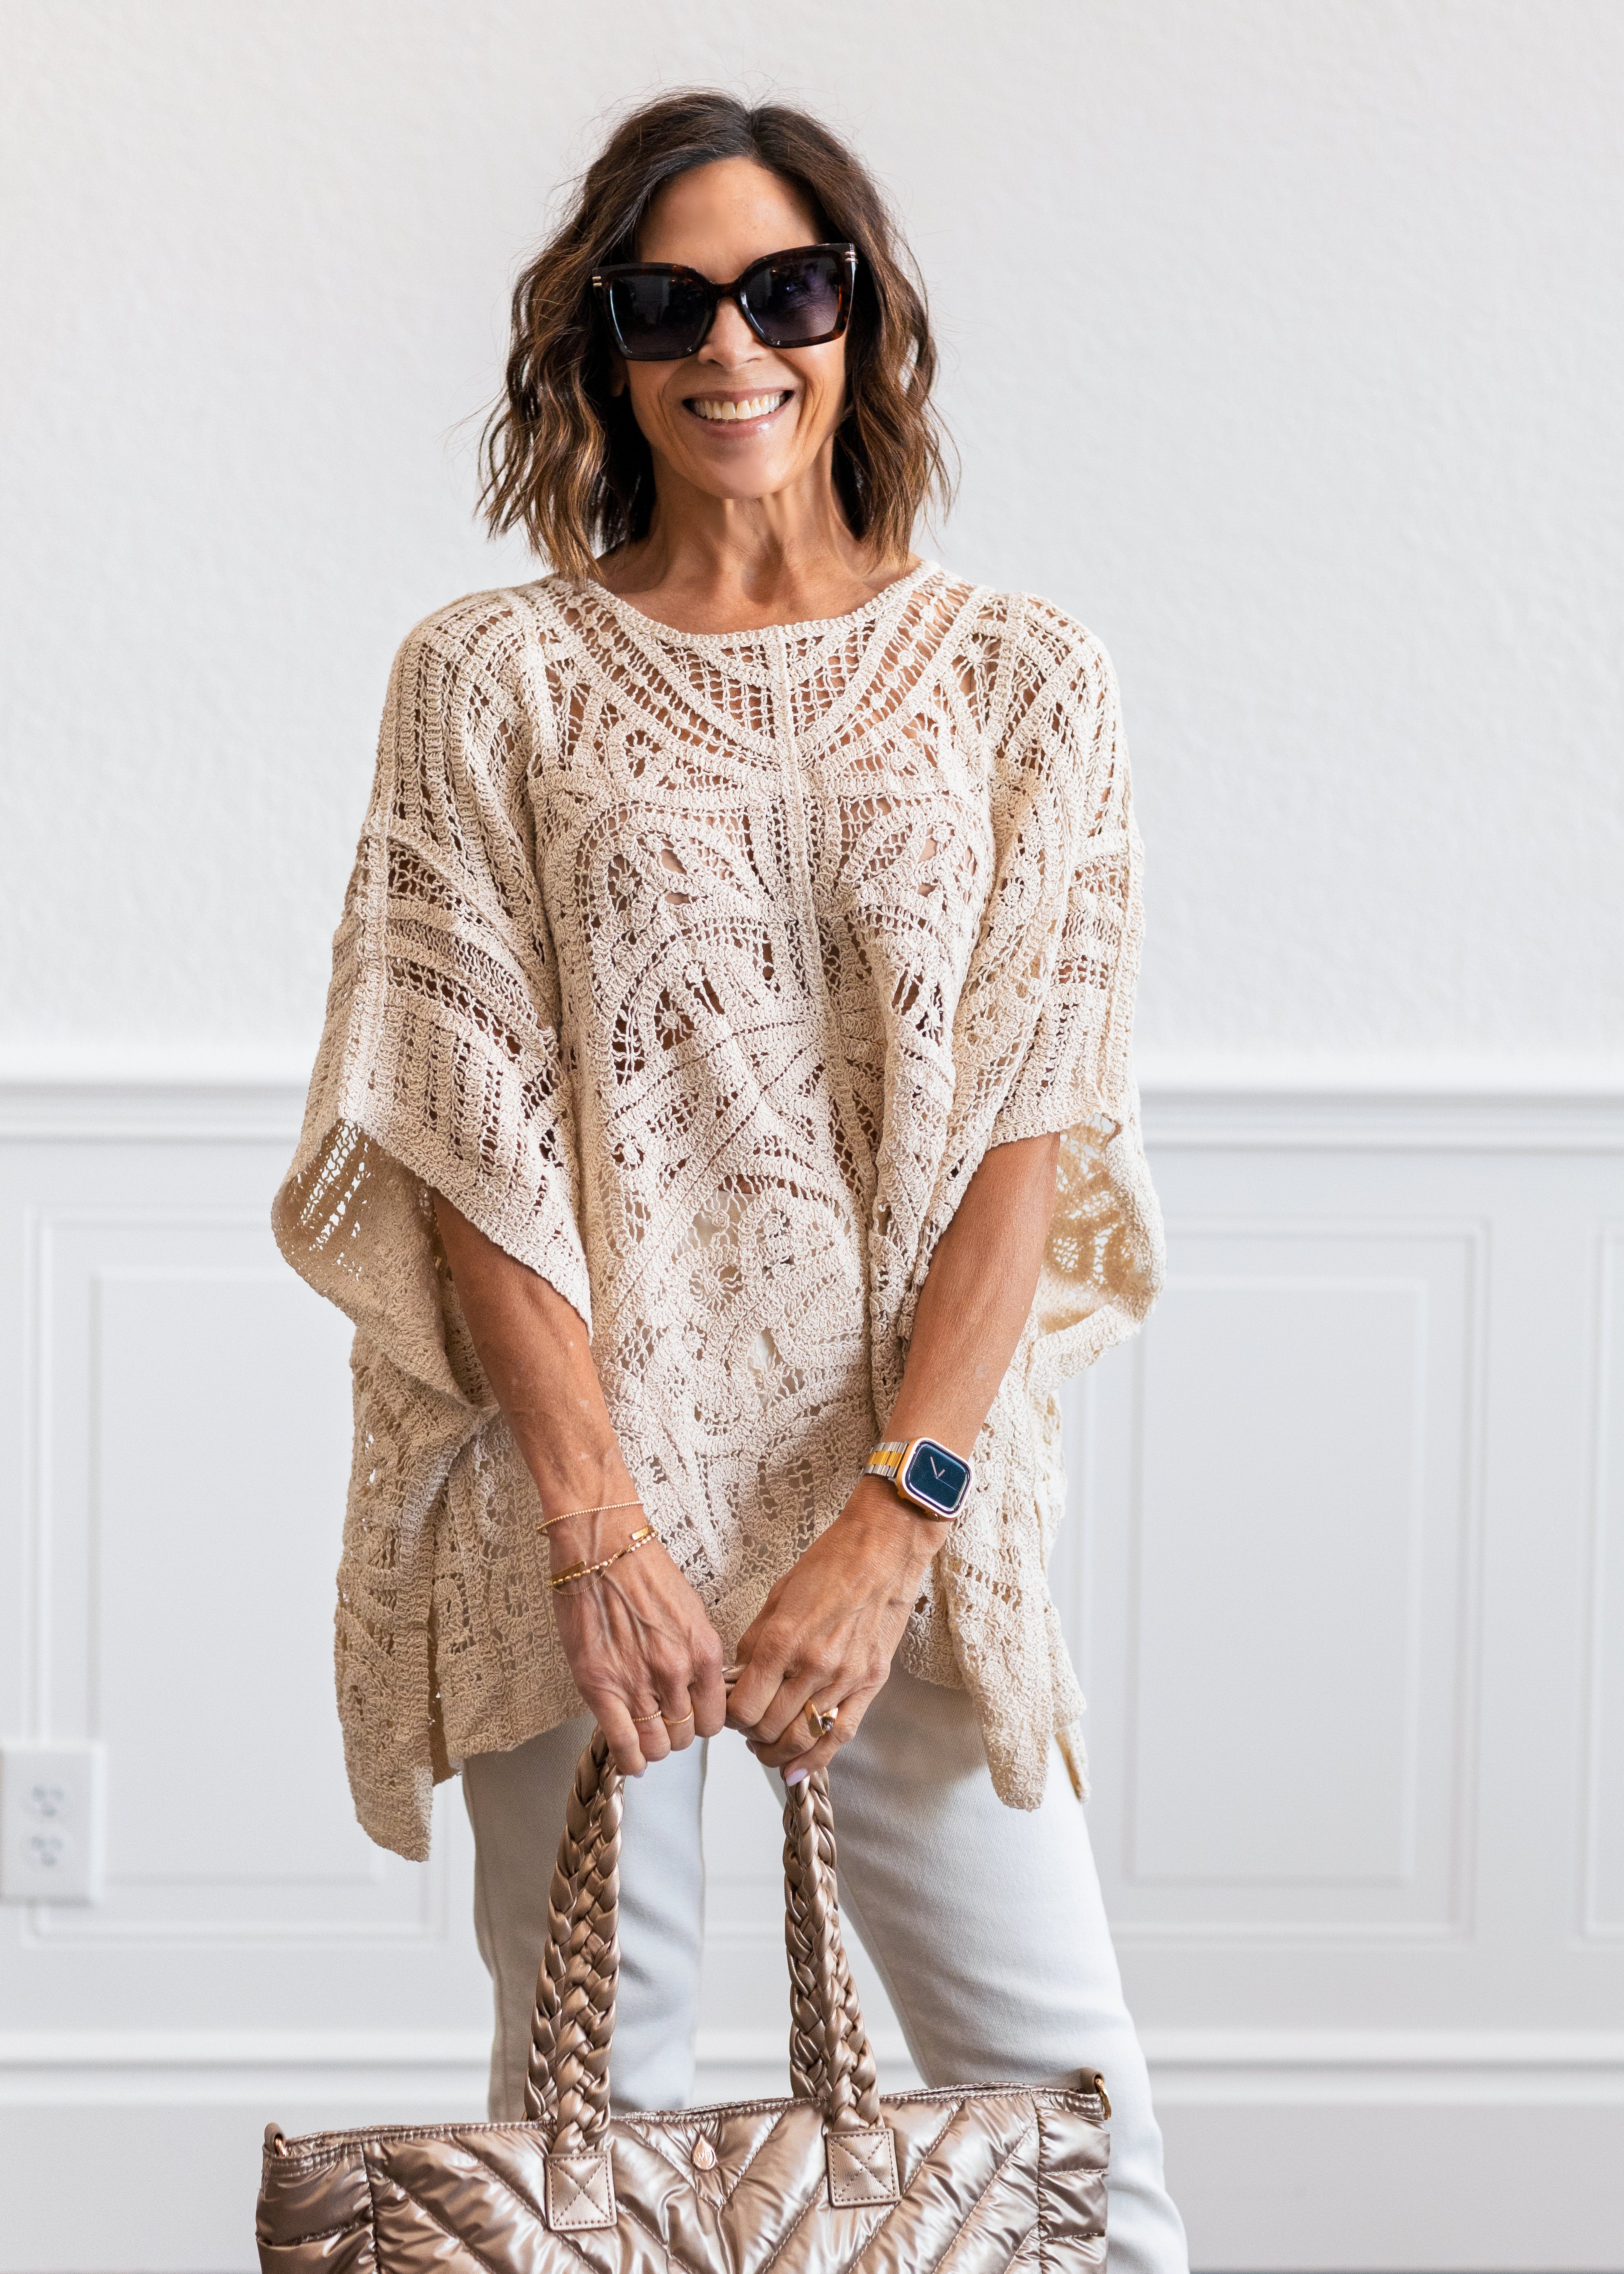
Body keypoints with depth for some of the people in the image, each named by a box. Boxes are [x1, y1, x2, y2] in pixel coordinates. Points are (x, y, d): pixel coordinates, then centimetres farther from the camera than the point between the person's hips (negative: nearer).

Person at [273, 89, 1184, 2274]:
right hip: (581, 1470, -1)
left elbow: (1038, 1126, -1)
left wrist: (892, 1517, -12)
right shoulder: (493, 680, 5)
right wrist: (599, 1517, -13)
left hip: (920, 1476, 1)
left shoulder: (1021, 678, 7)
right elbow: (468, 1131, -2)